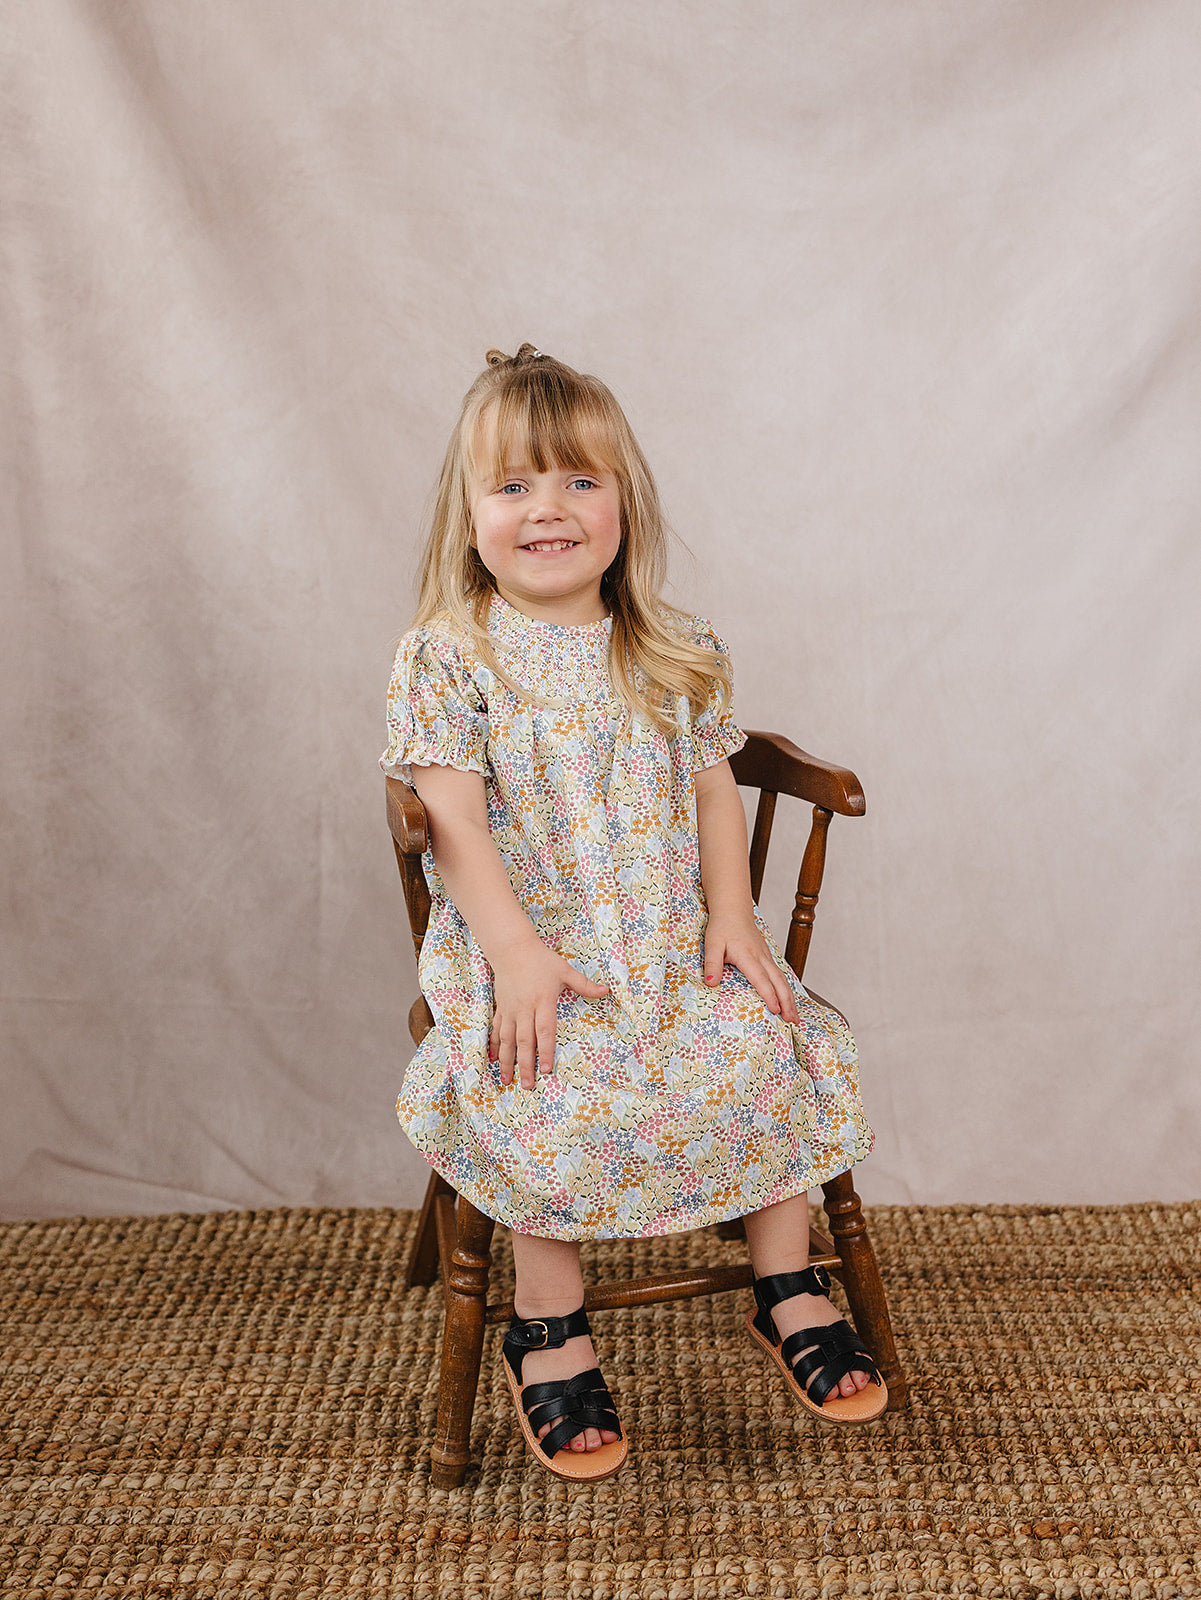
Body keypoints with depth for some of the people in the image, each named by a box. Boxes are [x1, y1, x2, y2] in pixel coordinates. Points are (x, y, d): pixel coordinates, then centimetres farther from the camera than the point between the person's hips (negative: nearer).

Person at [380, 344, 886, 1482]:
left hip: (672, 938, 4)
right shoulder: (444, 658, -4)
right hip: (519, 945, -3)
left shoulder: (674, 655, 7)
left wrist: (732, 913, -6)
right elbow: (454, 820, -11)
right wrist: (514, 952, -21)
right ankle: (547, 1327, -8)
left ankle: (787, 1287, 4)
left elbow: (713, 789, 9)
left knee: (769, 1054, -17)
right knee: (556, 1095, -29)